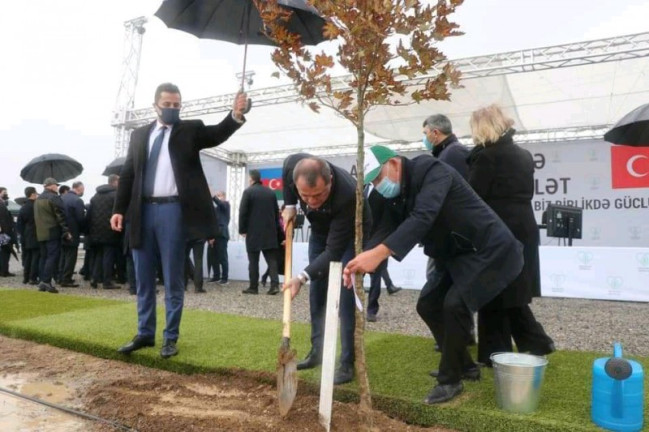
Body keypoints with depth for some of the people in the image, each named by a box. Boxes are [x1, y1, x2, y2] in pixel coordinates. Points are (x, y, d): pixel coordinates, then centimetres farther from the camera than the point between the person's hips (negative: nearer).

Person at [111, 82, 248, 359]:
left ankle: (170, 337, 15)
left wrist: (236, 115, -31)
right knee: (144, 279, 13)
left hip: (172, 210, -4)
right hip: (142, 211, 4)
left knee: (172, 279, 3)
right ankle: (145, 333, 27)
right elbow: (128, 174, 13)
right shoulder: (140, 135, 15)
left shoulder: (190, 130, 6)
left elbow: (217, 134, -13)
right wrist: (119, 209, 6)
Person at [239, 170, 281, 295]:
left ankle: (253, 287, 7)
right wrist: (275, 228, 17)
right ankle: (275, 284, -6)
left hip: (253, 232, -4)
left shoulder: (248, 192, -6)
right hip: (269, 231, 4)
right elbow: (276, 212, 11)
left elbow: (242, 212, -9)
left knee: (253, 260, 4)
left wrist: (242, 230, -1)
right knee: (271, 259, 5)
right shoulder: (271, 192, 8)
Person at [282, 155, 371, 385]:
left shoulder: (347, 194, -44)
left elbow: (334, 251, -38)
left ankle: (347, 363, -2)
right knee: (316, 290, 9)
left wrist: (302, 277, -45)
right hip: (320, 230, 6)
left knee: (345, 294, -13)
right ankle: (317, 351, 23)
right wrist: (290, 205, -6)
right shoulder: (292, 165, -31)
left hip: (350, 235, -5)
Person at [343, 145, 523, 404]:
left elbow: (423, 217, -39)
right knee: (428, 306, 9)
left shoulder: (432, 171, -24)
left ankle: (450, 379, -1)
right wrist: (363, 261, -26)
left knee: (454, 304, -21)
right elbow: (386, 230, -7)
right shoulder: (395, 195, 2)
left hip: (488, 250, -9)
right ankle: (465, 365, 28)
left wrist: (378, 253, -49)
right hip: (454, 256, 9)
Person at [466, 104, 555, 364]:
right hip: (523, 229, 8)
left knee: (493, 294, 3)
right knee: (512, 292, 18)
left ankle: (497, 353, 11)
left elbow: (474, 196, -13)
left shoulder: (486, 155, -11)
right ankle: (536, 343, 19)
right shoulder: (524, 155, 13)